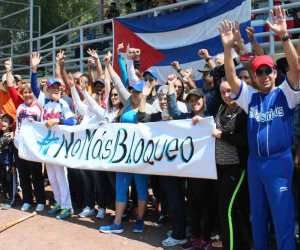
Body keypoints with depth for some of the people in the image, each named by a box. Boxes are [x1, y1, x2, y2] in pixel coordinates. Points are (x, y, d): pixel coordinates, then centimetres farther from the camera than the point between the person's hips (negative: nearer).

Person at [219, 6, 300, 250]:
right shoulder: (250, 97, 10)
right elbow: (231, 78, -1)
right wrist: (228, 47, -14)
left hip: (279, 161, -5)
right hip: (254, 162, 5)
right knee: (257, 216, 15)